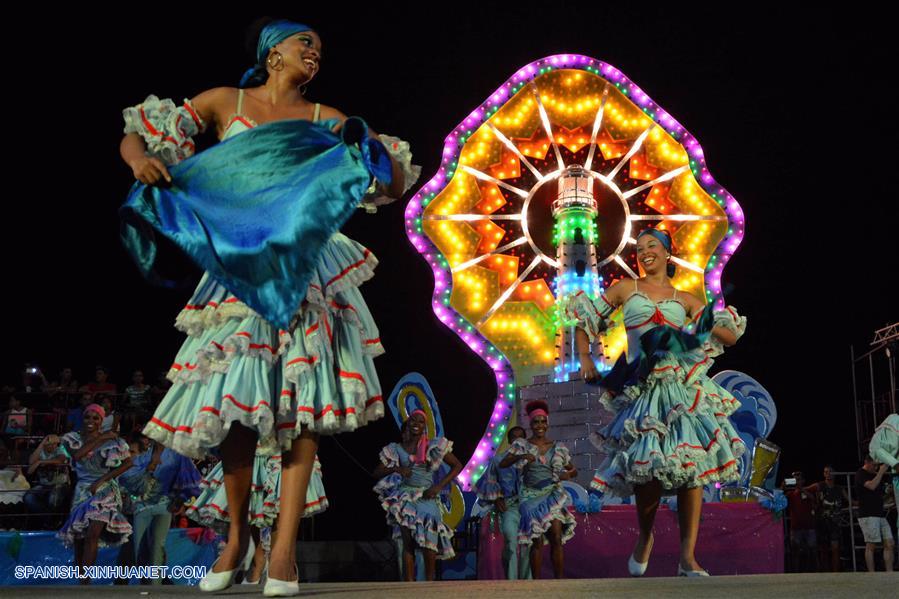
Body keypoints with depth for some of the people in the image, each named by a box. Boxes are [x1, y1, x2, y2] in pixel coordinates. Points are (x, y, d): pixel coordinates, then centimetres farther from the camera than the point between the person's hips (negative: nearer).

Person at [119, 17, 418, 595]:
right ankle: (237, 532, 14)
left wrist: (368, 144, -9)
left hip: (305, 268, 1)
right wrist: (141, 159, -12)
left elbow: (397, 183, 10)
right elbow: (134, 135, 11)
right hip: (238, 267, 0)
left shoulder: (326, 119, 12)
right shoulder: (225, 102, 11)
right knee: (236, 396, -4)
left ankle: (286, 543, -5)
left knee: (302, 394, -9)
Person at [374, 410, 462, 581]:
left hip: (427, 499, -1)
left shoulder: (434, 446, 3)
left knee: (428, 545, -10)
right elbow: (377, 472, 7)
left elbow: (457, 466, 4)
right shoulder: (396, 449, 8)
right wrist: (395, 469, -12)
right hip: (405, 499, 1)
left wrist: (439, 486, -6)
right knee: (408, 544, -6)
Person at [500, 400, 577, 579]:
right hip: (531, 498, -1)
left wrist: (568, 474, -9)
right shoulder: (521, 445, 1)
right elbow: (502, 464, -8)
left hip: (553, 496, 1)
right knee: (537, 542, -3)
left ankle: (560, 581, -5)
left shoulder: (559, 448, 6)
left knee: (557, 539, -9)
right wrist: (520, 456, -25)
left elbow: (573, 470, 15)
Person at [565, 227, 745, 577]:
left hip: (683, 386, 1)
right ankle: (645, 537, 20)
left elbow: (730, 338, 14)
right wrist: (585, 357, 1)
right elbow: (585, 319, 16)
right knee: (647, 466, -9)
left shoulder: (685, 300, 15)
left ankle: (688, 556, -8)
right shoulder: (625, 289, 14)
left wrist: (711, 327, -8)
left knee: (691, 463, -11)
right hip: (641, 387, -1)